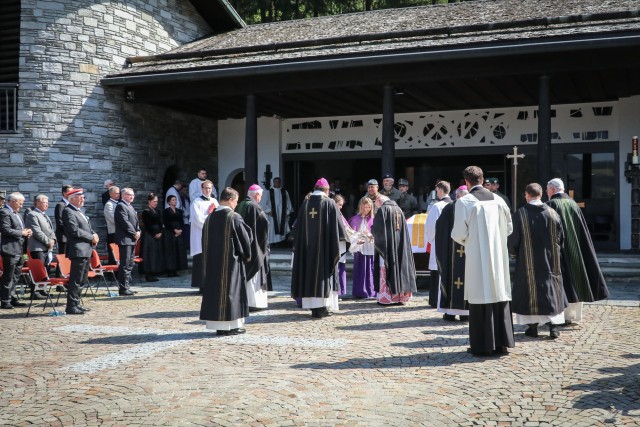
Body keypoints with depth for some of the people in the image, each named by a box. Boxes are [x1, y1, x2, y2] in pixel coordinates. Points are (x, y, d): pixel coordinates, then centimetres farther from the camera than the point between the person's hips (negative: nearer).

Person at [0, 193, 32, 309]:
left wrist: (26, 232, 6)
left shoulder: (17, 213, 18)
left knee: (15, 277, 16)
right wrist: (21, 233, -15)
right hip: (10, 250, -10)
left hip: (19, 250, 10)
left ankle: (13, 299, 25)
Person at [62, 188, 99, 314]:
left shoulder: (78, 211, 19)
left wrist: (94, 235, 4)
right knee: (75, 280, -7)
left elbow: (87, 228, 24)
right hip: (78, 250, -10)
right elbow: (75, 231, -21)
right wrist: (91, 237, -14)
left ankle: (76, 304, 24)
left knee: (81, 280, 15)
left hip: (85, 250, 10)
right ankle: (71, 307, -2)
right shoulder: (68, 212, -12)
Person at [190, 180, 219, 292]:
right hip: (200, 235, -5)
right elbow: (197, 219, -11)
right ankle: (202, 286, -4)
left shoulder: (214, 202, 16)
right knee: (202, 260, -7)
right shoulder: (196, 202, -2)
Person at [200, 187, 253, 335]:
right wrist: (247, 255, 8)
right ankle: (231, 325, 5)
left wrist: (208, 259, 18)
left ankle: (218, 324, 13)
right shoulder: (234, 218, -12)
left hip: (212, 261, 6)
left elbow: (205, 241, 11)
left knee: (215, 289, 9)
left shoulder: (210, 218, 6)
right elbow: (245, 238, -8)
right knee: (231, 290, 1)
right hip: (231, 261, -6)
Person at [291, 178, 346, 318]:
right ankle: (322, 307, 4)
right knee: (323, 273, 5)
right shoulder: (330, 203, -7)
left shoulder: (305, 204, 2)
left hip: (307, 247, 3)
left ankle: (313, 306, 12)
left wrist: (298, 245, 17)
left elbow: (297, 228, 6)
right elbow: (337, 226, -6)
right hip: (325, 245, -3)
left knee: (310, 272, 10)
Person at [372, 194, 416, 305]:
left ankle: (386, 297, -5)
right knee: (399, 267, 9)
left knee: (386, 270, -3)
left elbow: (376, 229, -7)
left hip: (387, 245, -6)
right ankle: (401, 296, 11)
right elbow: (404, 229, 14)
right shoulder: (398, 209, 12)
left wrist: (371, 230, 14)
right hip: (400, 245, 6)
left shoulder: (382, 210, -6)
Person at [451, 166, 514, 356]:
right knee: (499, 297, 9)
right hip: (498, 255, 4)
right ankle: (501, 343, 14)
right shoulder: (498, 200, 4)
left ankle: (482, 345, 4)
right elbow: (509, 228, 11)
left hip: (476, 257, -4)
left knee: (480, 299, 1)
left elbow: (458, 234, -10)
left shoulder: (464, 202, -9)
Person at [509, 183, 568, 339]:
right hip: (550, 261, 2)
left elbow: (513, 239, -8)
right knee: (551, 289, 10)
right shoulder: (553, 214, -3)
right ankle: (553, 326, 6)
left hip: (527, 262, -2)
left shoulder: (520, 214, -12)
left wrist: (514, 252, 11)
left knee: (530, 291, 8)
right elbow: (561, 238, 3)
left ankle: (533, 327, 10)